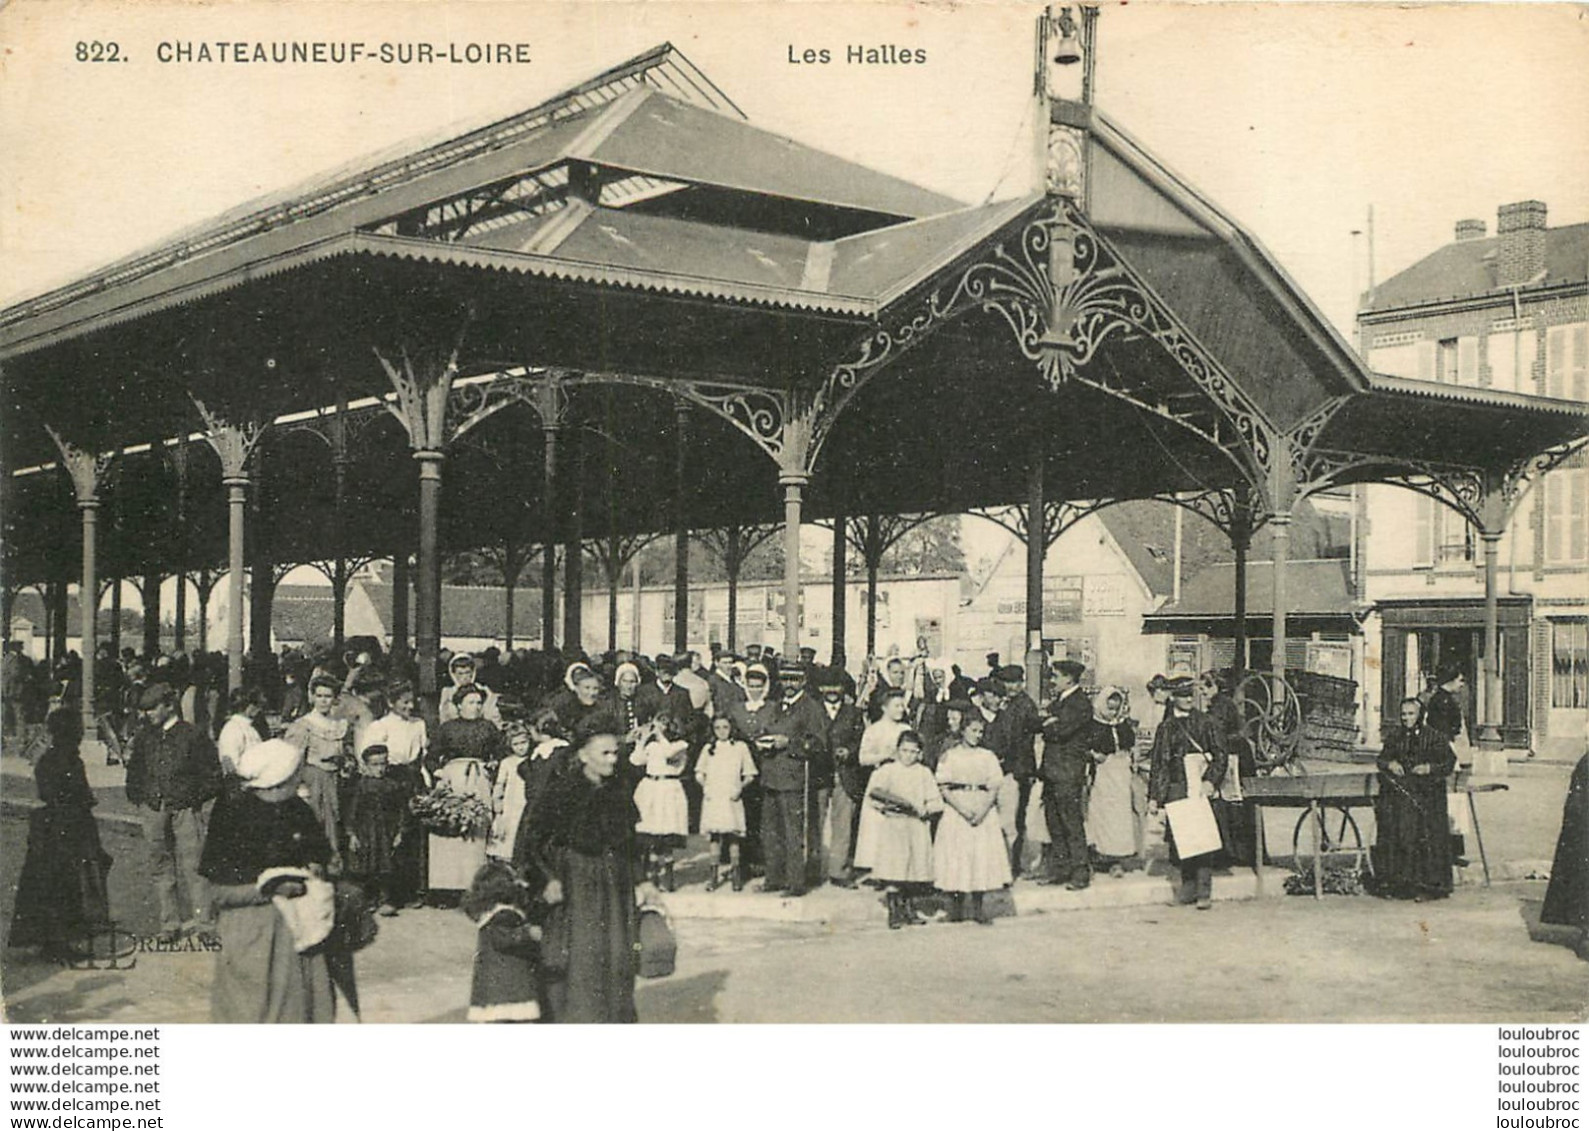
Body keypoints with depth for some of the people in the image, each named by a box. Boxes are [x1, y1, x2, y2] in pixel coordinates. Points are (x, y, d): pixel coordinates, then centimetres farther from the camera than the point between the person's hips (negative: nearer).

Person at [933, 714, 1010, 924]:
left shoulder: (988, 756, 11)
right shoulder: (949, 756, 5)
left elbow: (994, 789, 5)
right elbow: (943, 789, -2)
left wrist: (982, 810, -12)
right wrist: (963, 810, -14)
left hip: (983, 811, 2)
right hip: (956, 809, -2)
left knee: (982, 855, -4)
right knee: (957, 855, -5)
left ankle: (978, 906, 1)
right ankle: (958, 904, 3)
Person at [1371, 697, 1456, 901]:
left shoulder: (1434, 737, 3)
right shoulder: (1394, 736, 14)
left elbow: (1449, 762, 2)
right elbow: (1381, 759, 18)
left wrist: (1429, 768, -13)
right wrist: (1390, 764, -3)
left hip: (1426, 794, -3)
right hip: (1398, 791, 3)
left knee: (1425, 838, -9)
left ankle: (1427, 885, -4)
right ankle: (1396, 884, -1)